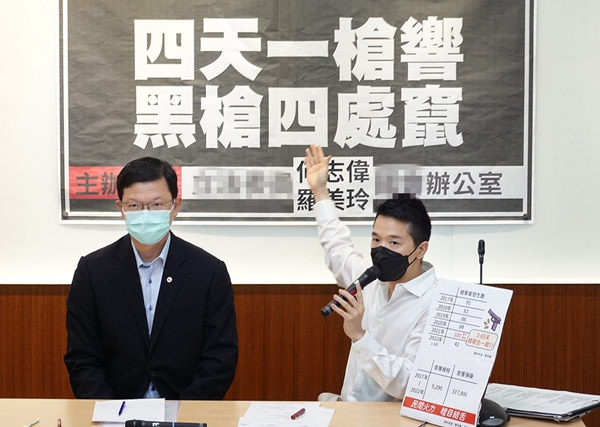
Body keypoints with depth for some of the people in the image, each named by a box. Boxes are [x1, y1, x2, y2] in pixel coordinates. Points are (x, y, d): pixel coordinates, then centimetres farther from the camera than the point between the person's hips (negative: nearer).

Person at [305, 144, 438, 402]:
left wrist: (359, 335, -27)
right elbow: (338, 251, 29)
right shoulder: (374, 280, 7)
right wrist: (320, 191, 34)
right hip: (346, 410, 7)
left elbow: (409, 385, -23)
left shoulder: (433, 306, -16)